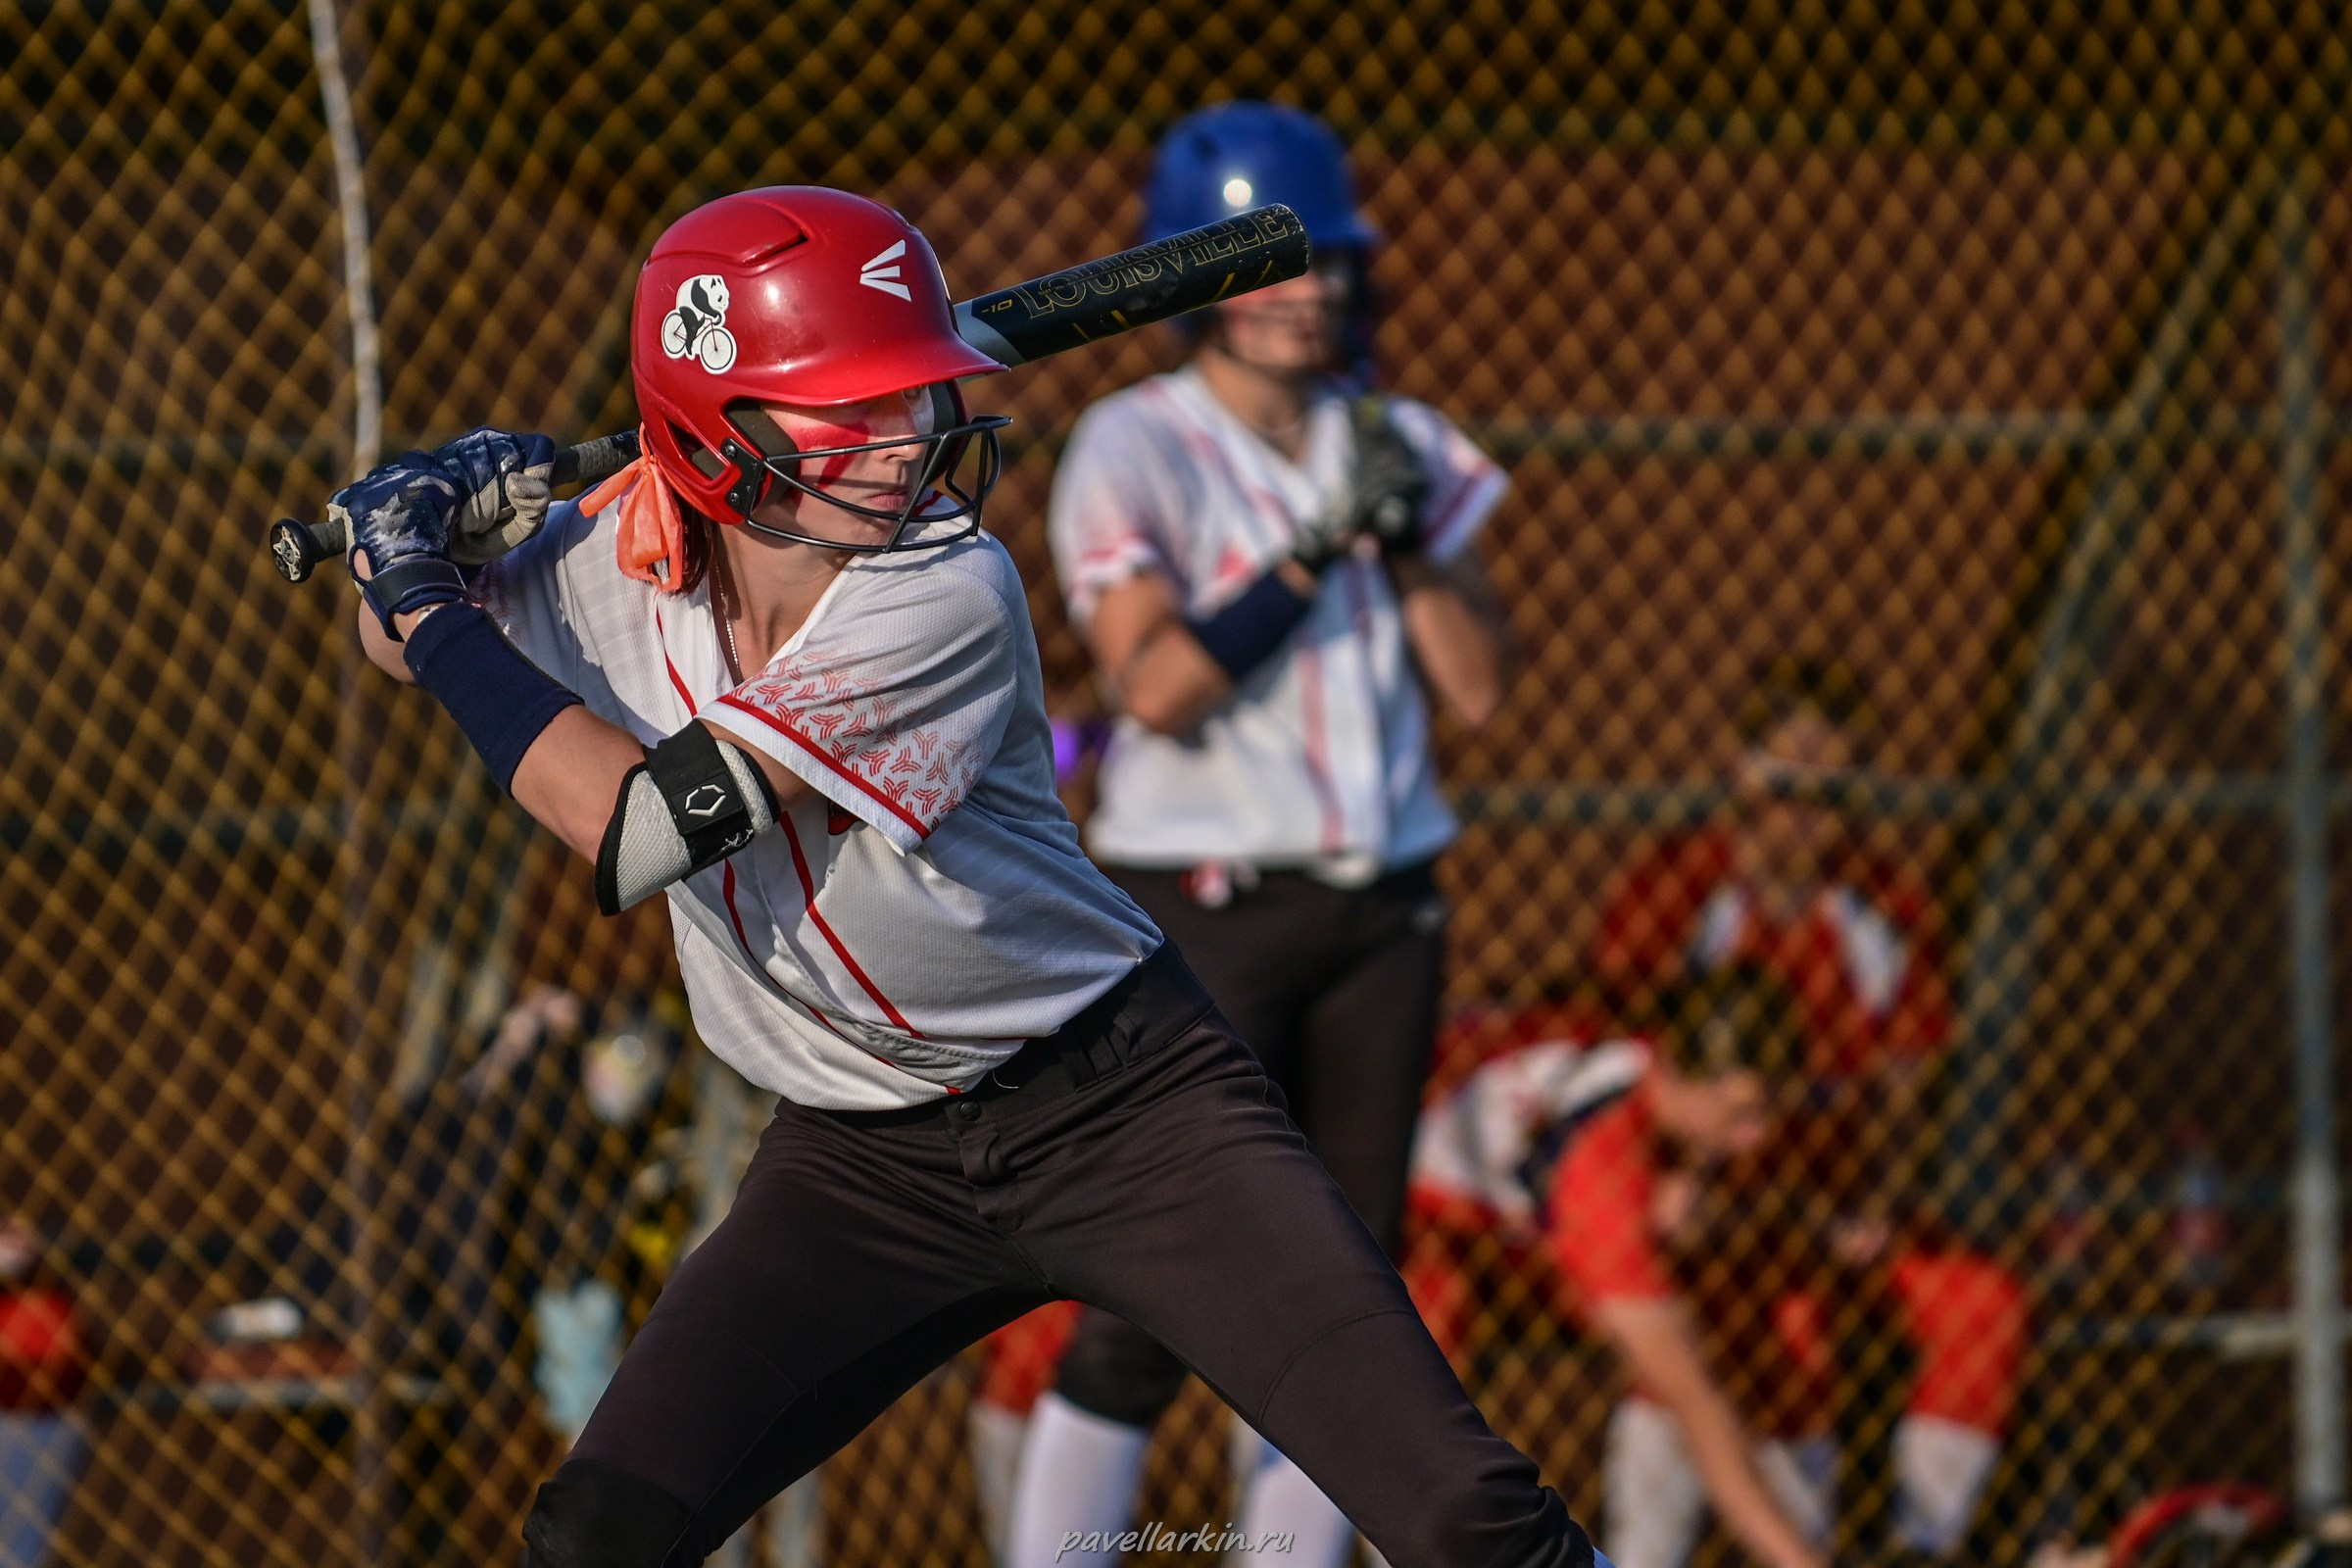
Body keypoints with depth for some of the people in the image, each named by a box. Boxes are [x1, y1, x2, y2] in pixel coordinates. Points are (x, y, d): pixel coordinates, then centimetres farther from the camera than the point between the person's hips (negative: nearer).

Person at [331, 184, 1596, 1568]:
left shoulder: (947, 596, -25)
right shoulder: (615, 557, -7)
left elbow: (648, 829, -27)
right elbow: (396, 647, 12)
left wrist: (433, 607, -19)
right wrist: (432, 511, -10)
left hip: (1125, 1104, -5)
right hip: (865, 1158, 5)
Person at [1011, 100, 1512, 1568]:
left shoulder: (1399, 445, 10)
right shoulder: (1132, 452, -6)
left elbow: (1480, 685, 4)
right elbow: (1160, 685, -18)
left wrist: (1408, 542, -10)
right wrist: (1316, 550, -22)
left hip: (1382, 910, 5)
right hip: (1203, 909, -5)